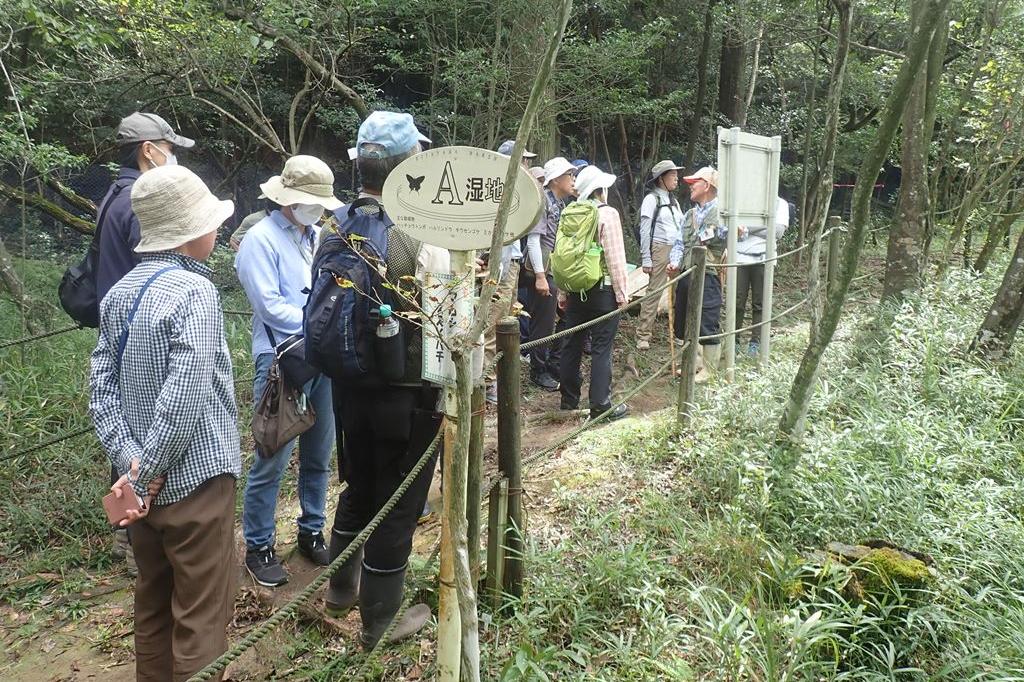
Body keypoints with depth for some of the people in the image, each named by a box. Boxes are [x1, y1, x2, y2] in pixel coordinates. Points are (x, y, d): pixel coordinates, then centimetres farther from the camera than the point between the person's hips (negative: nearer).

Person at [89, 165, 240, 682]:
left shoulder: (119, 293, 5)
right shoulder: (194, 292, -17)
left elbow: (101, 387, 1)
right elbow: (185, 396, -25)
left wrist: (131, 462, -6)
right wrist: (147, 475, -16)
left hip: (143, 480, 8)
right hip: (194, 479, -8)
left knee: (153, 602, 22)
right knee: (200, 615, 5)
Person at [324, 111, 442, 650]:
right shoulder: (421, 238, -19)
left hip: (348, 384, 6)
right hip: (407, 394, -6)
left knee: (357, 489, 25)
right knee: (397, 504, 10)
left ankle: (342, 589, 44)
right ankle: (380, 621, 26)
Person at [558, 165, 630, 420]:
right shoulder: (608, 214, -10)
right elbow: (615, 257, -13)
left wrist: (563, 292, 15)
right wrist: (622, 292, -7)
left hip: (575, 289, 6)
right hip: (602, 289, -5)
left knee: (572, 344, 13)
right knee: (601, 348, -2)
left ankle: (569, 399, 22)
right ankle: (600, 406, 0)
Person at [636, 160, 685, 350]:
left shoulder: (674, 201, 19)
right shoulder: (651, 199, -2)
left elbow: (681, 228, 19)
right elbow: (644, 231, -6)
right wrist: (646, 259, -11)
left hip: (678, 251, 7)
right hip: (660, 249, -7)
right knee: (654, 291, -8)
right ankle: (643, 335, -4)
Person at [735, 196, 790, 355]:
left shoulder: (779, 203, 8)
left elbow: (778, 232, -5)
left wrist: (748, 227, -8)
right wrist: (763, 226, -10)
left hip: (763, 259, 0)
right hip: (740, 257, 0)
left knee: (759, 303, 4)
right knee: (737, 302, 1)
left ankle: (755, 342, 11)